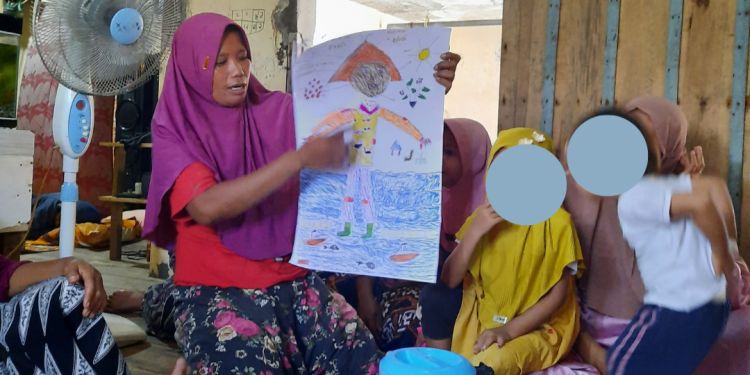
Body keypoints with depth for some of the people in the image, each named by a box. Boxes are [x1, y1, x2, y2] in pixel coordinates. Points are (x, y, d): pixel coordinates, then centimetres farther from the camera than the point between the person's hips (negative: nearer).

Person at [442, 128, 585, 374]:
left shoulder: (556, 222, -12)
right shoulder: (484, 218, 1)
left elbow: (558, 295, -11)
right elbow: (449, 281, -7)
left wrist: (510, 329, -20)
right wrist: (474, 232, -19)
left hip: (537, 328, -6)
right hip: (481, 323, 7)